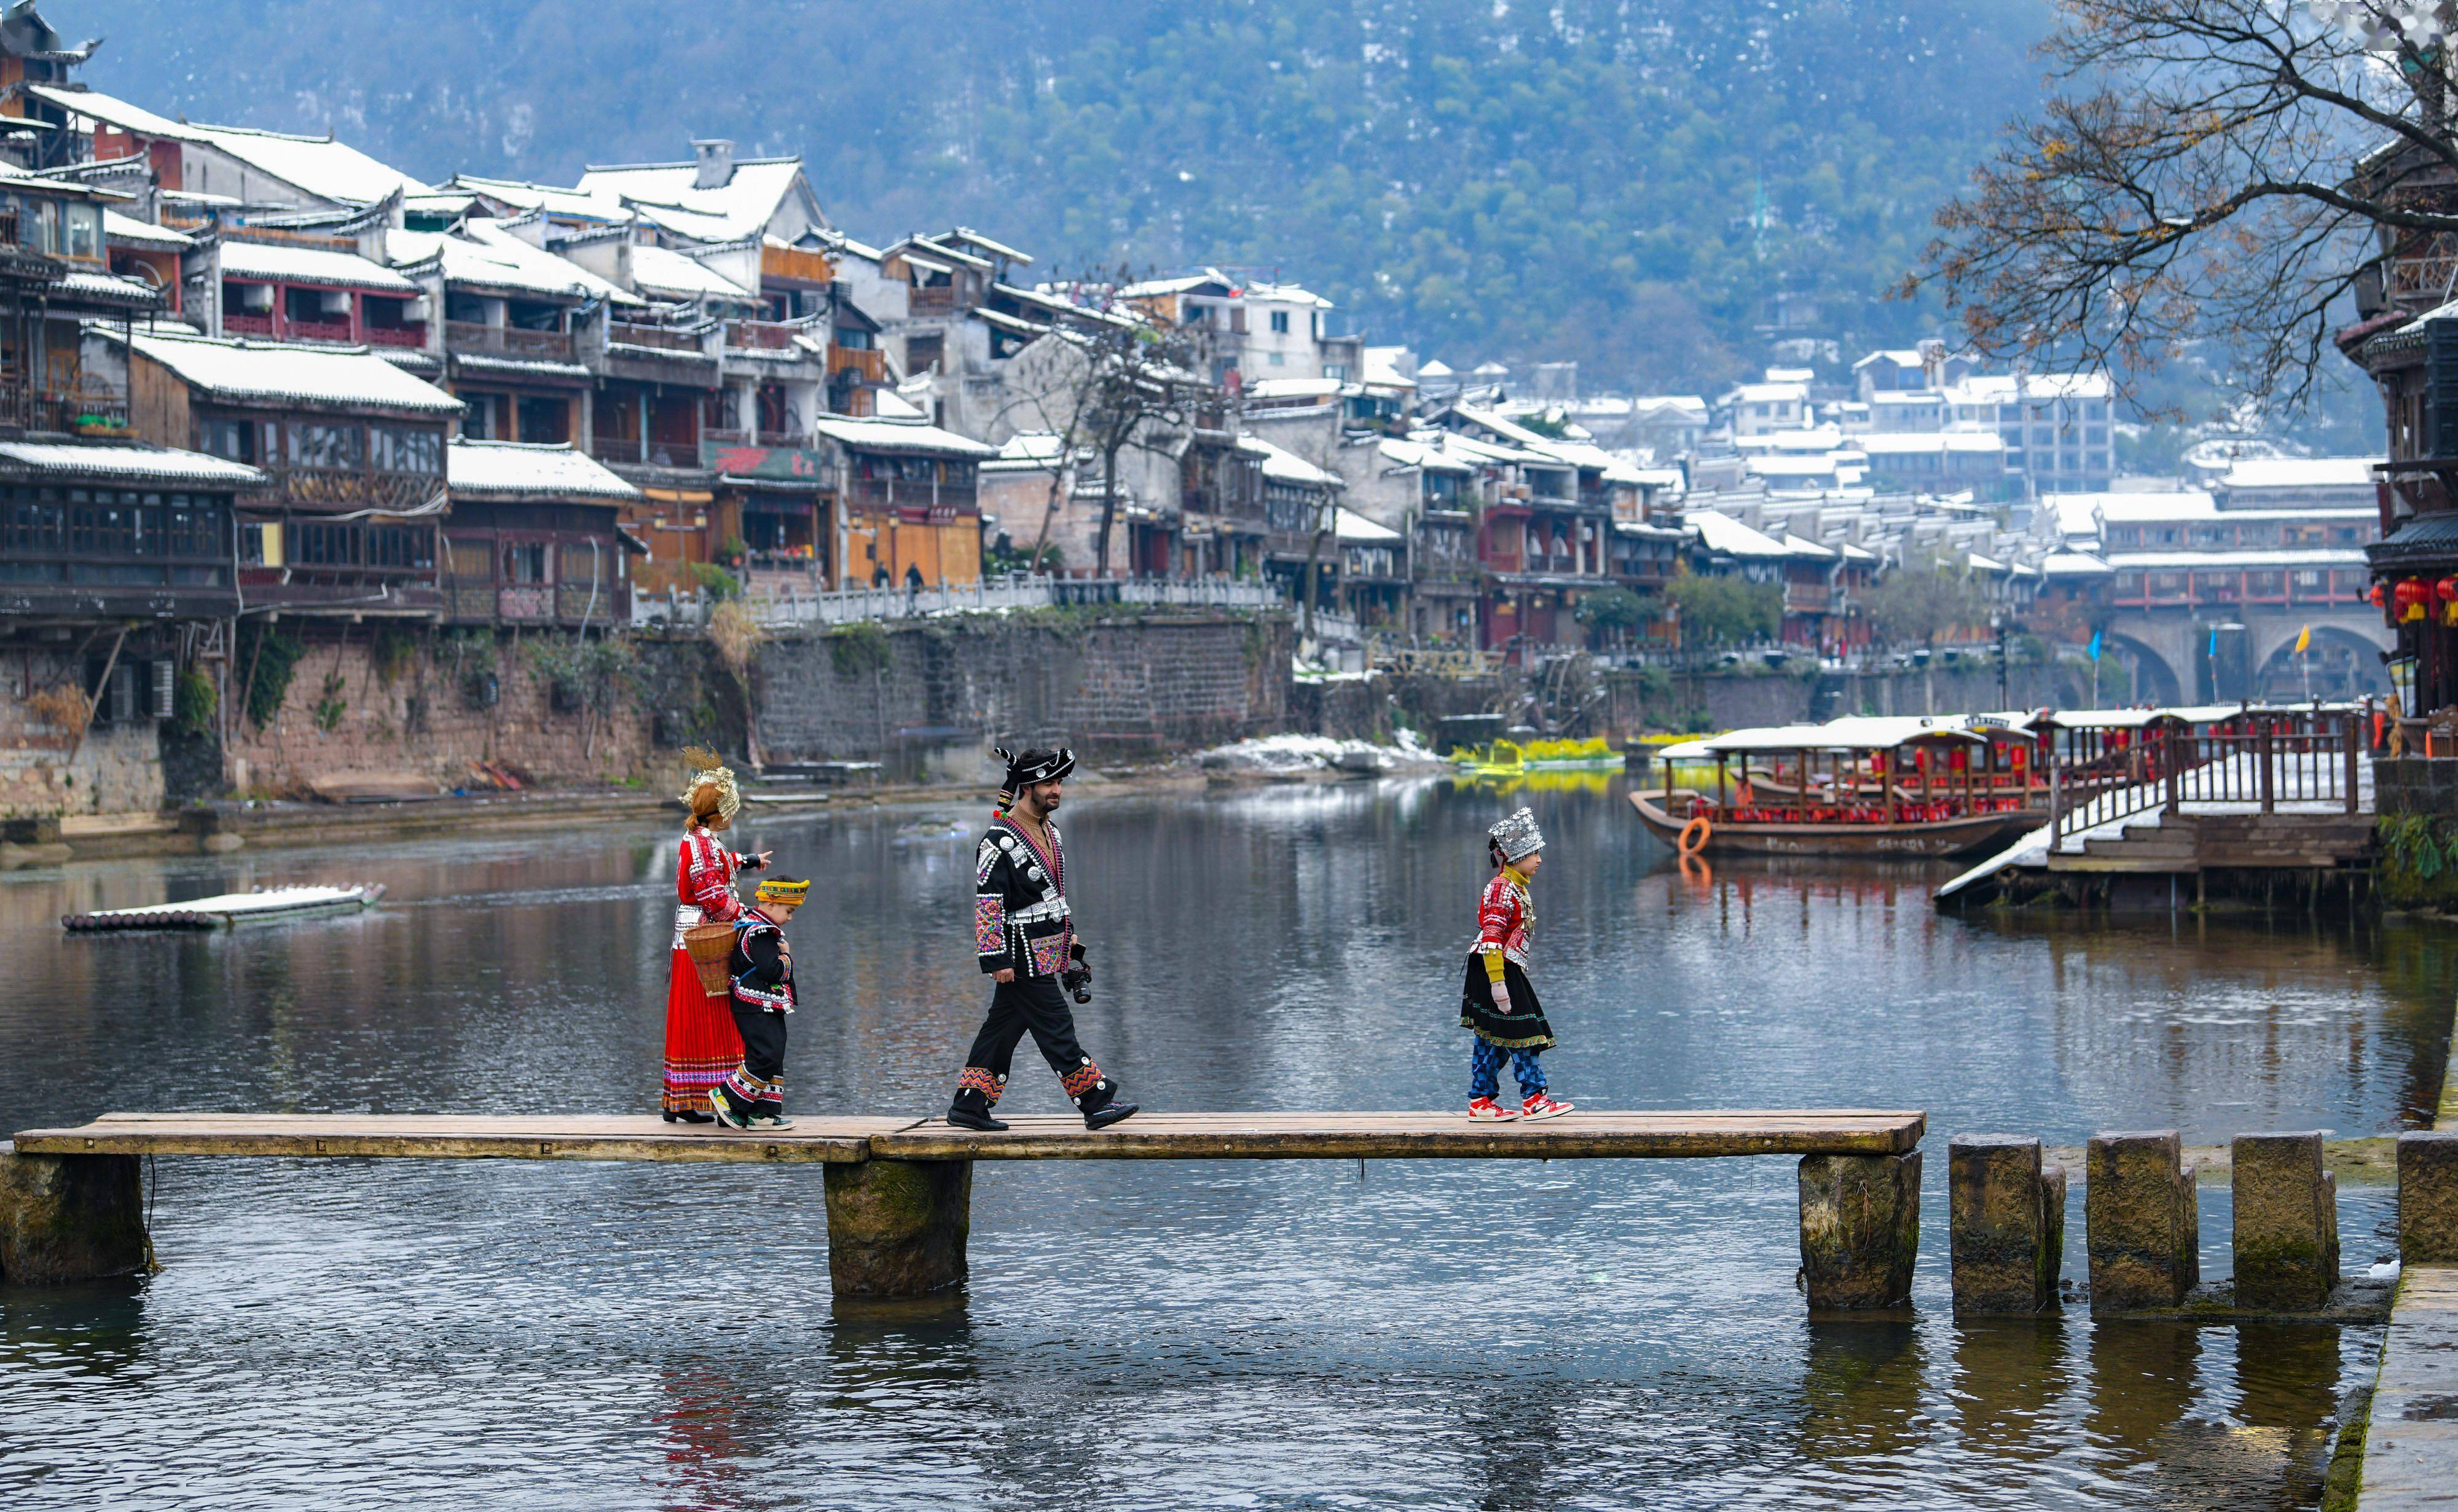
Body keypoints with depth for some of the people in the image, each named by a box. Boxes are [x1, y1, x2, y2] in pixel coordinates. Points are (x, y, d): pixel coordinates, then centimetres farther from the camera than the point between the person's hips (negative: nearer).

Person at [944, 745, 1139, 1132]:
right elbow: (987, 904, -17)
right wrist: (997, 960, -20)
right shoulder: (1000, 842, -15)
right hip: (1023, 956, -9)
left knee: (1003, 1029, 12)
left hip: (1046, 952, 9)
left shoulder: (1050, 832, 14)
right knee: (1057, 1030, -6)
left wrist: (1070, 940, 25)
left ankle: (969, 1107, 17)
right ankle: (1097, 1104, -4)